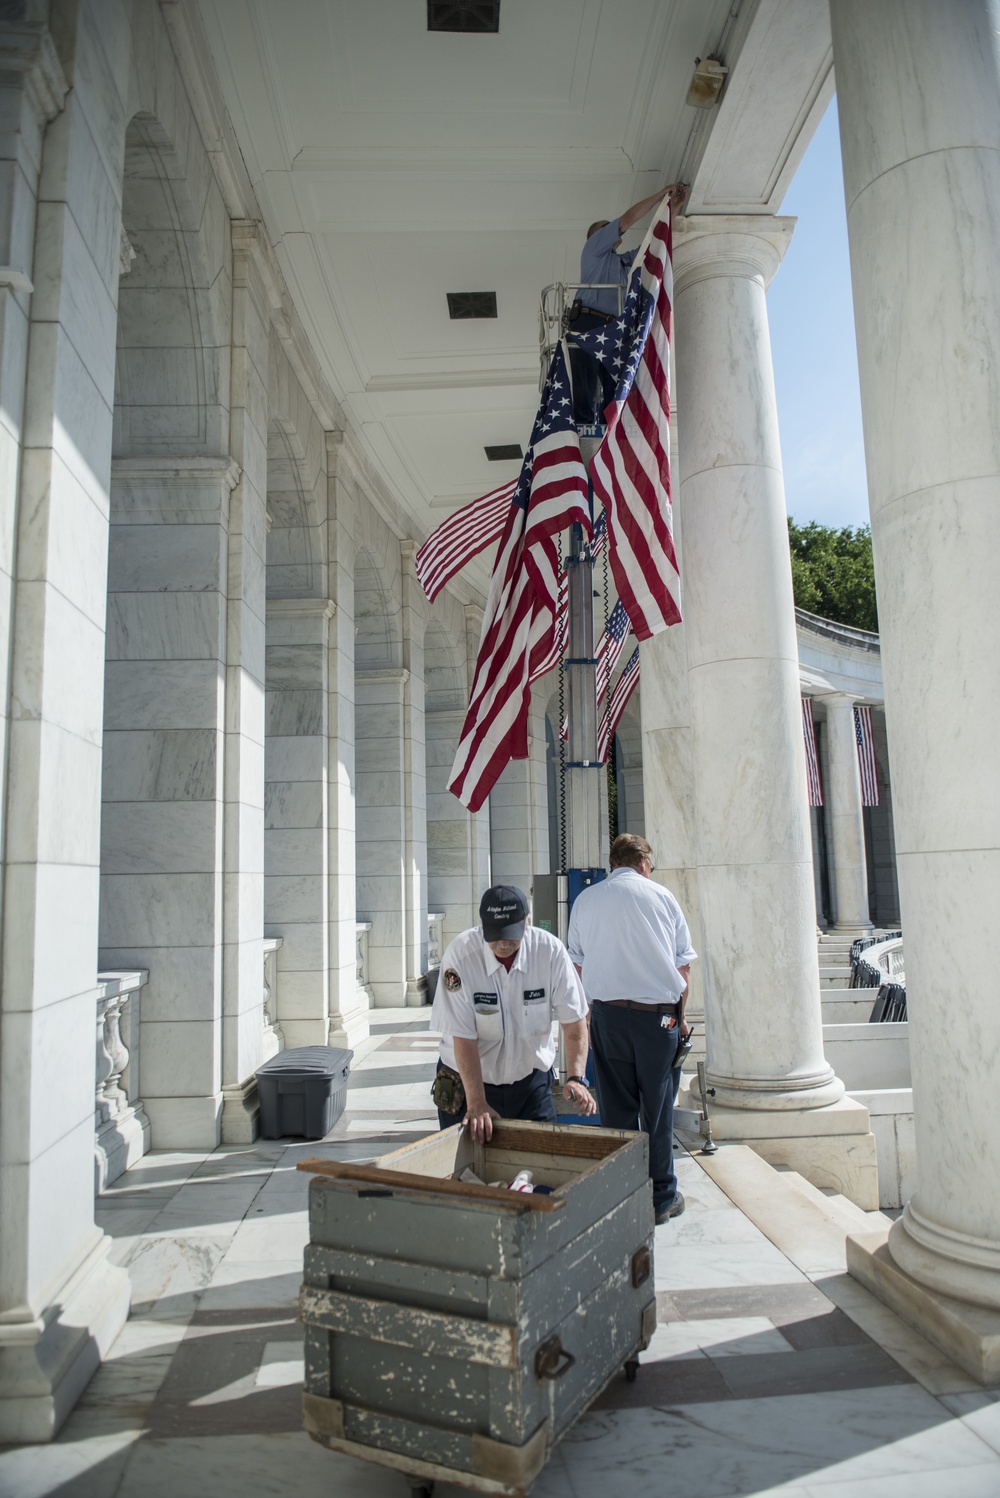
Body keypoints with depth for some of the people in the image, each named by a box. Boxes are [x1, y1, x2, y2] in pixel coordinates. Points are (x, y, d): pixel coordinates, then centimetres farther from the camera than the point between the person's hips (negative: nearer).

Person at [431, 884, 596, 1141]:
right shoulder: (460, 956, -21)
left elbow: (573, 1020, -11)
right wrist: (476, 1103, -24)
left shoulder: (550, 951, -15)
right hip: (468, 1081, -1)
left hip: (531, 1081, 2)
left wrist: (576, 1078, -24)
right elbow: (463, 1037, -20)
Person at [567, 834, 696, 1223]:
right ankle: (661, 1198, 20)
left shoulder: (585, 900, 6)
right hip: (658, 1014, -1)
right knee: (657, 1110, 9)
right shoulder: (661, 896, 1)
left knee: (616, 1110, 10)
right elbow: (683, 964, 4)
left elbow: (578, 965, 10)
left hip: (606, 1015, 2)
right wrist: (680, 1014, 14)